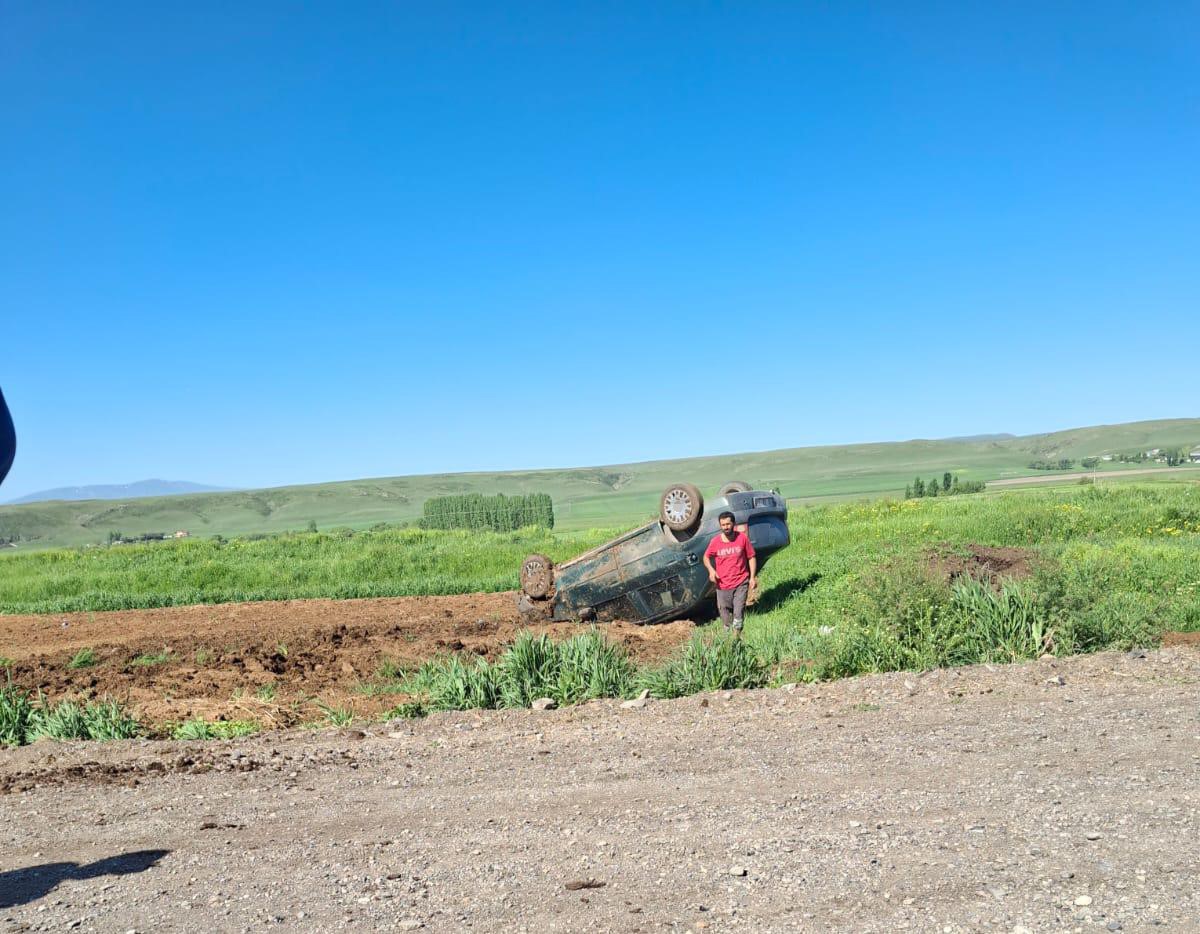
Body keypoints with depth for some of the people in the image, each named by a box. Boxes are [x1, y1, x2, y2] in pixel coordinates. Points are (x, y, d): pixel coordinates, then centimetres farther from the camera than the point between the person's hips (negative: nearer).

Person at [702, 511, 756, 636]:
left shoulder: (743, 537, -7)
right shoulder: (715, 541, -6)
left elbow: (751, 557, 2)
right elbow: (706, 557, 10)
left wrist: (753, 577, -3)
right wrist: (711, 570, -9)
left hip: (741, 583, -1)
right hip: (723, 584, 2)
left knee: (739, 611, -5)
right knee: (723, 609, 11)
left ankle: (736, 635, 8)